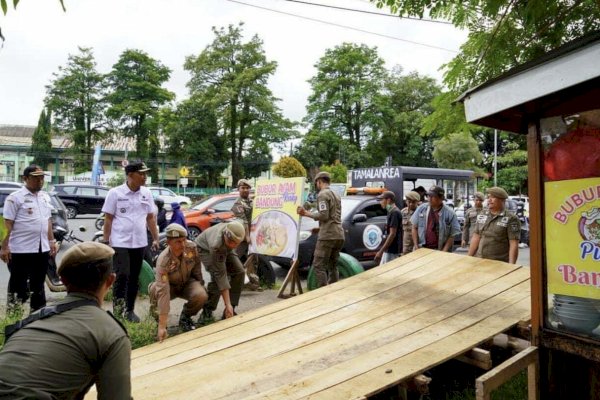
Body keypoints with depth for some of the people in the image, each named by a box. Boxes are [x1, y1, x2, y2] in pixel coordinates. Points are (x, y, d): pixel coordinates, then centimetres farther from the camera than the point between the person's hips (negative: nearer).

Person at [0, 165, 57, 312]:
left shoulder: (45, 197, 12)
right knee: (18, 284, 3)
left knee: (38, 284, 15)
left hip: (42, 249, 6)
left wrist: (52, 241, 15)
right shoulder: (15, 198, -8)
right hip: (20, 250, -6)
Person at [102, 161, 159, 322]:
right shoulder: (115, 193, -6)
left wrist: (155, 238, 9)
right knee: (122, 275, -13)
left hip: (139, 243, 4)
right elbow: (108, 219, -3)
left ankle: (129, 310, 22)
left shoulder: (146, 193, 5)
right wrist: (106, 241, -5)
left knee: (134, 278, 10)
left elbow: (151, 218, 11)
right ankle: (117, 307, 6)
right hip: (120, 242, -4)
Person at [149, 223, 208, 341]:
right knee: (156, 291, -35)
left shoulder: (192, 247, -26)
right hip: (170, 285, -2)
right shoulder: (163, 261, -36)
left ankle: (185, 317, 4)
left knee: (201, 295, -29)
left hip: (187, 282, 2)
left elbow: (197, 266, -2)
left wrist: (200, 284, 5)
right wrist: (162, 326, -44)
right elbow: (163, 293, -42)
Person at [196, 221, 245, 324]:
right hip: (205, 248, -5)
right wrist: (228, 304, -41)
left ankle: (229, 312, -3)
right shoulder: (216, 245, -45)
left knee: (239, 271, -14)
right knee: (216, 276, -29)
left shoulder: (235, 230, -33)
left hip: (224, 249, 6)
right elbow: (221, 275, -42)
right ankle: (207, 312, -11)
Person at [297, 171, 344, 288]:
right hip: (339, 235, 9)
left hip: (327, 235, -9)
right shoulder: (336, 195, 22)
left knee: (318, 265, -6)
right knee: (332, 266, 14)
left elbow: (323, 215, -16)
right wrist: (320, 227, 28)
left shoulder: (322, 195, -6)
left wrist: (306, 213, -8)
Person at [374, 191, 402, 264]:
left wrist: (381, 251, -21)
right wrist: (382, 250, 20)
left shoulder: (394, 213, -17)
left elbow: (392, 234, -22)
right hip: (388, 249, 10)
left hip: (391, 250, -10)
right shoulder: (391, 212, 13)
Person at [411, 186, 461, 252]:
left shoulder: (450, 213, -5)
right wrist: (416, 245, 0)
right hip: (421, 249, 2)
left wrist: (444, 252, -11)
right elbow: (414, 228, 7)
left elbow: (452, 236, -4)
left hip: (439, 250, -2)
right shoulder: (421, 209, 1)